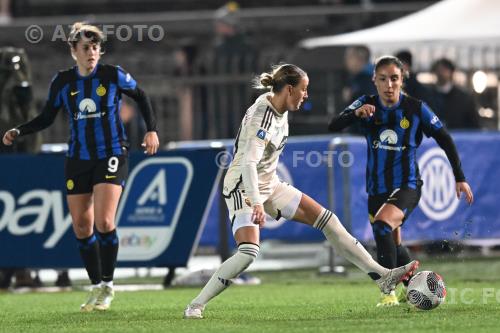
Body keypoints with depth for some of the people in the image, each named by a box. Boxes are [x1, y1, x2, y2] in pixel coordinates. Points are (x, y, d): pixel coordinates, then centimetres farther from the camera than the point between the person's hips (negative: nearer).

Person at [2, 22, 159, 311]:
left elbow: (141, 97, 8)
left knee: (104, 223, -17)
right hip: (78, 159, 4)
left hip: (111, 156, -4)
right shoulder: (63, 82, 0)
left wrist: (152, 130, 0)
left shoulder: (114, 76, -8)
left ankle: (108, 286, -1)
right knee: (81, 228, 3)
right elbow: (46, 118, 9)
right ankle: (97, 287, 18)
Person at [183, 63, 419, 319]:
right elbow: (248, 163, -37)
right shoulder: (261, 117, -26)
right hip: (243, 189, -9)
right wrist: (256, 203, -48)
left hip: (270, 185, 9)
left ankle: (382, 276, 6)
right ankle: (195, 305, -14)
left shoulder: (280, 109, 1)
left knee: (327, 220, 3)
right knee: (248, 253, -26)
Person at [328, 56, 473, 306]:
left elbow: (444, 140, 0)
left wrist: (459, 177, 1)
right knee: (393, 245, 17)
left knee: (382, 225, -31)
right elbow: (333, 126, -14)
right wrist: (356, 114, -34)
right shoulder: (367, 105, -4)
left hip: (407, 186, -4)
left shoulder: (416, 108, -10)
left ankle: (389, 291, -24)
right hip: (376, 189, 5)